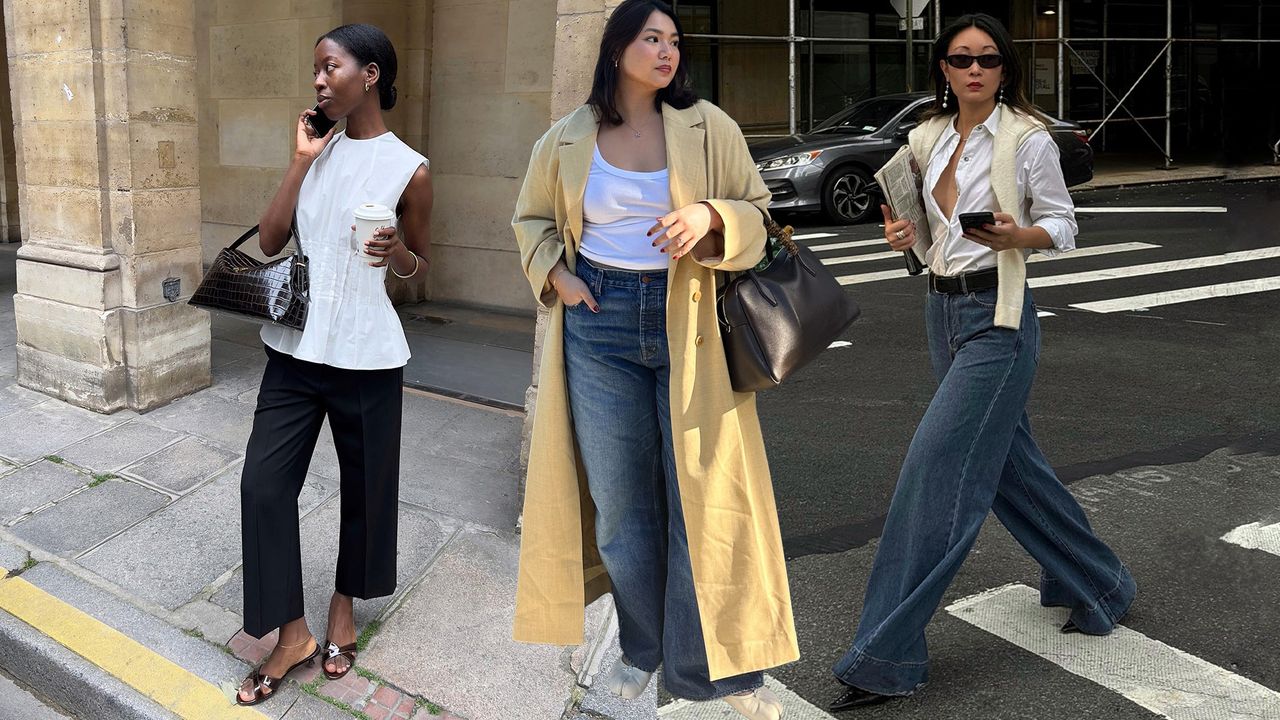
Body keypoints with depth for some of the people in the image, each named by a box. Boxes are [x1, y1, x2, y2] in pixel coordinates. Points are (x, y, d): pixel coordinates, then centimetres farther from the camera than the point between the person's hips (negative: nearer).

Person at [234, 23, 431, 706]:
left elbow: (417, 266, 6)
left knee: (364, 486, 9)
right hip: (295, 348, 4)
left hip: (366, 357, -4)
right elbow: (269, 240, 2)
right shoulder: (320, 148, 7)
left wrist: (397, 252, -17)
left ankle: (343, 606, 34)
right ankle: (292, 633, 10)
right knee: (263, 483, -3)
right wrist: (301, 159, -4)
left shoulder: (408, 170, -6)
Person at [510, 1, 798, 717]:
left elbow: (759, 212, 5)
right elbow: (531, 218, 19)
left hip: (688, 323, -1)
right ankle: (643, 649, 28)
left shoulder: (709, 127, 1)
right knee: (619, 500, 9)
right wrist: (555, 274, 1)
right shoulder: (567, 140, 5)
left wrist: (710, 217, -16)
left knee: (703, 495, -2)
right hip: (599, 323, 2)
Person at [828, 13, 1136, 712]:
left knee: (935, 474, -12)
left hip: (998, 318, -7)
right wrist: (903, 233, -2)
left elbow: (1062, 226, -2)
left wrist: (1016, 235, -22)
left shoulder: (1027, 138, -7)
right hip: (943, 311, 8)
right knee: (1012, 464, 16)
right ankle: (1097, 585, 38)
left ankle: (886, 657, -7)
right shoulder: (927, 137, 10)